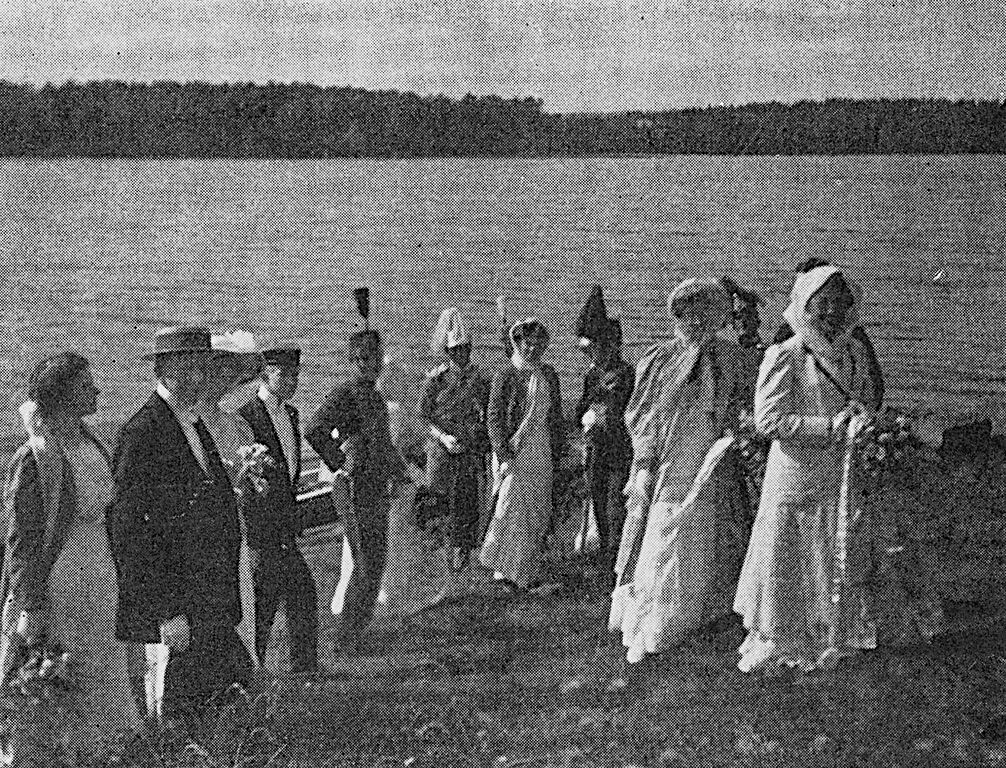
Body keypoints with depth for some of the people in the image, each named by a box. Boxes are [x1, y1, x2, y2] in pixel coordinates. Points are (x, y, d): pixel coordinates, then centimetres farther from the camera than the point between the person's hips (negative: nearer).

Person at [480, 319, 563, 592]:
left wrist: (557, 452, 13)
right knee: (513, 510, -9)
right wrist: (503, 453, -16)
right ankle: (507, 569, 1)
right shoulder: (505, 377, -6)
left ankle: (531, 570, 17)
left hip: (542, 453, 5)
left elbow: (556, 416, 16)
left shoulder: (548, 376, 10)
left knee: (539, 513, 7)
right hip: (514, 452, -5)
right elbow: (494, 417, -8)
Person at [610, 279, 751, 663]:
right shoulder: (657, 361, 1)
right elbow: (640, 417, 0)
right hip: (663, 473, -2)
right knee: (659, 551, -3)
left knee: (700, 552, 7)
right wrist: (644, 466, -8)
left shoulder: (729, 359, 5)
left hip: (708, 475, 2)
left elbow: (744, 411, 9)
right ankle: (641, 634, 1)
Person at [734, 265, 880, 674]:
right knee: (788, 562, 2)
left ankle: (836, 636, 25)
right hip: (796, 475, -5)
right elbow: (767, 419, -15)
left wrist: (861, 417, -3)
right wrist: (828, 427, -19)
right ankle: (778, 643, 15)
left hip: (845, 477, 6)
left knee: (845, 560, 11)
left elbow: (869, 401, 22)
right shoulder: (784, 356, -10)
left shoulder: (855, 352, 9)